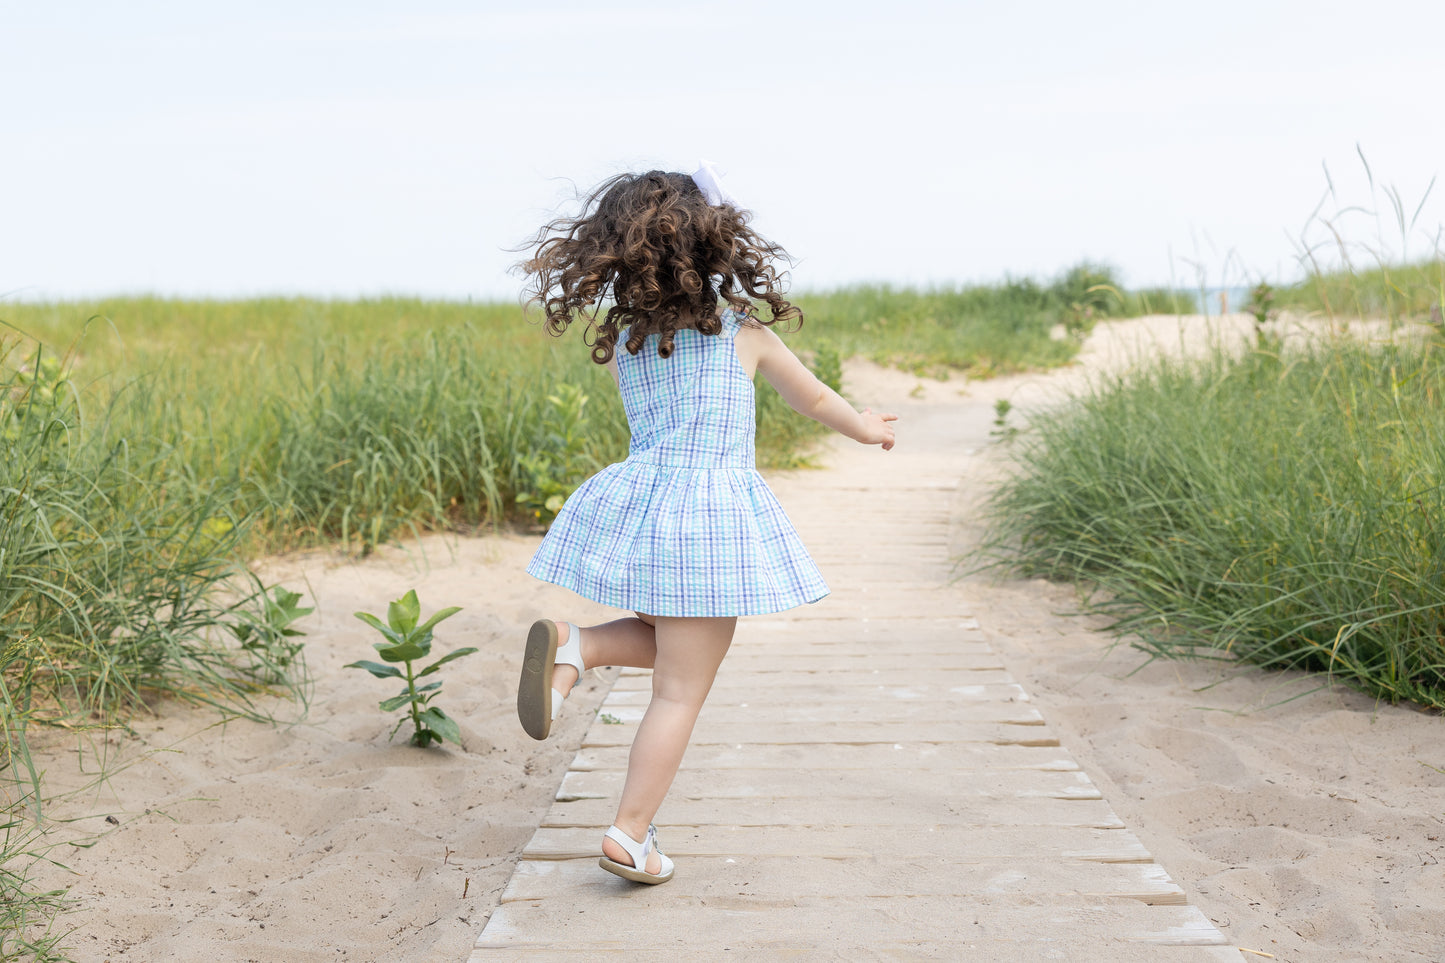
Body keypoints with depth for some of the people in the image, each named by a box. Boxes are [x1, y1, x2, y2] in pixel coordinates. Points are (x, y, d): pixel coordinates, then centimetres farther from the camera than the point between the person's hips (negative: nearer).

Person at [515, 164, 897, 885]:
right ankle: (630, 835, 2)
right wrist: (869, 429, 30)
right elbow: (816, 400, 12)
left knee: (667, 642, 28)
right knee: (681, 690, 2)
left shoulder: (620, 339, 5)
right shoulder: (745, 334, -4)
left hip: (639, 497, 5)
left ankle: (574, 646, 2)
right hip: (710, 515, -5)